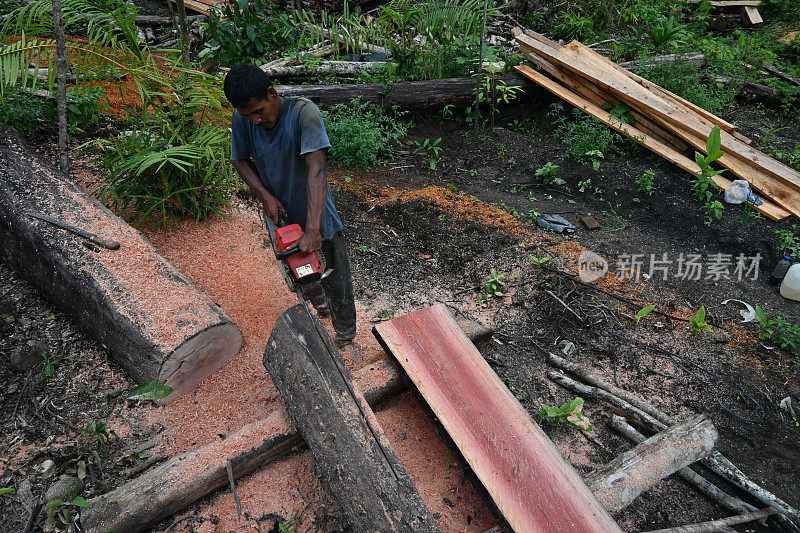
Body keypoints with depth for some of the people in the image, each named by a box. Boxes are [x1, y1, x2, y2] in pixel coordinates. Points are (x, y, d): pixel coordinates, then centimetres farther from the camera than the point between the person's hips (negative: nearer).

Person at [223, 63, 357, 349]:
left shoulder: (304, 112, -30)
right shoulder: (242, 119, -15)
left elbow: (316, 170, -37)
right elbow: (241, 160, 1)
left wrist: (312, 230, -43)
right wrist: (266, 196, -15)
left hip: (315, 214, -4)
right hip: (280, 215, 5)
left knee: (337, 283, 6)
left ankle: (345, 338, 27)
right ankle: (319, 304, 56)